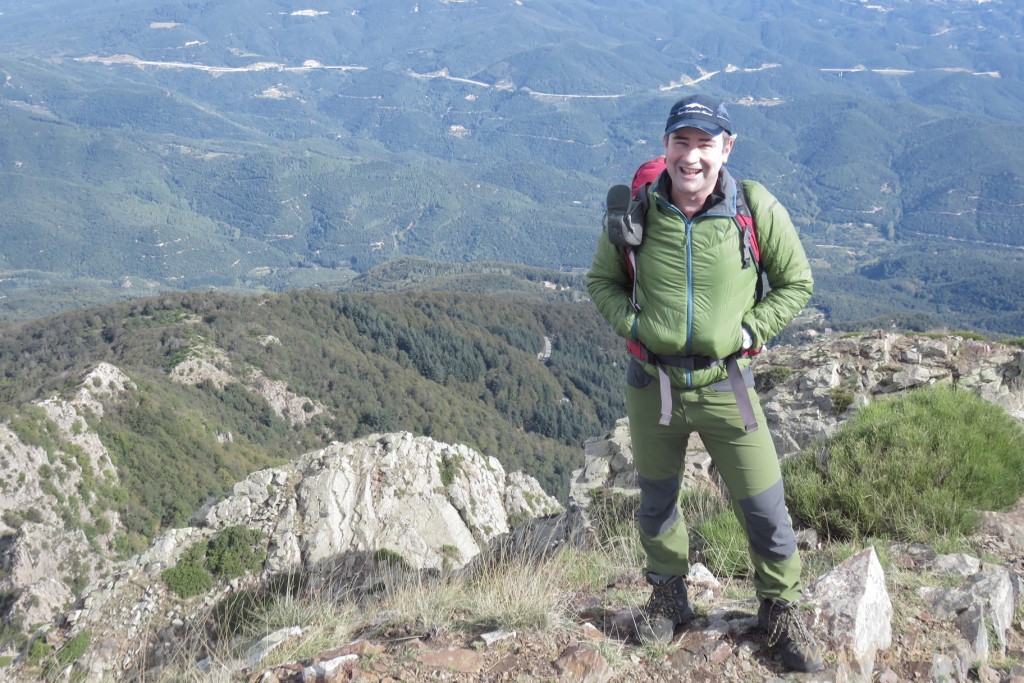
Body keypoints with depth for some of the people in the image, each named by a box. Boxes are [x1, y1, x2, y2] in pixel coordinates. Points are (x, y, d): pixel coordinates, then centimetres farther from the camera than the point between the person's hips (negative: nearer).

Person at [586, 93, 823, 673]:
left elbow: (797, 282, 2)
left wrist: (748, 331, -9)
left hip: (725, 386, -1)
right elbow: (601, 280, 8)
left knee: (765, 511, 5)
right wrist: (634, 325, -8)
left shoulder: (757, 208, -11)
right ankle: (670, 596, 44)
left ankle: (780, 609, 31)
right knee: (656, 505, 18)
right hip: (651, 383, 2)